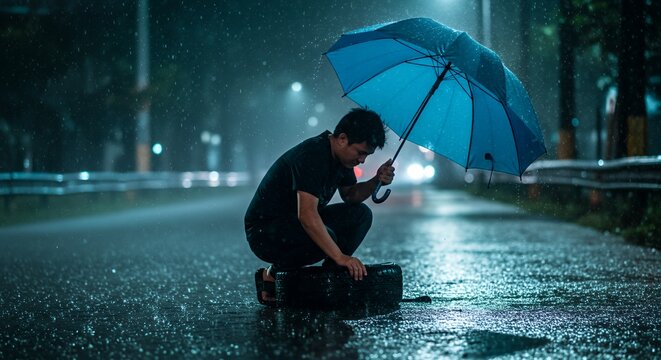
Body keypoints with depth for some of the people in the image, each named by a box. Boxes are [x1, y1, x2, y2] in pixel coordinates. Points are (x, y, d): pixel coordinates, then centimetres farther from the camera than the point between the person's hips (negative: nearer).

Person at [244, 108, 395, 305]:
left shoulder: (341, 155, 1)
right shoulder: (311, 156, -28)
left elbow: (350, 195, 15)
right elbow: (306, 215, -37)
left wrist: (377, 181, -6)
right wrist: (340, 256, -40)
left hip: (296, 224, 9)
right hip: (264, 231, -9)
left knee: (360, 214, -2)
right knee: (324, 237, -35)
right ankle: (271, 275, -11)